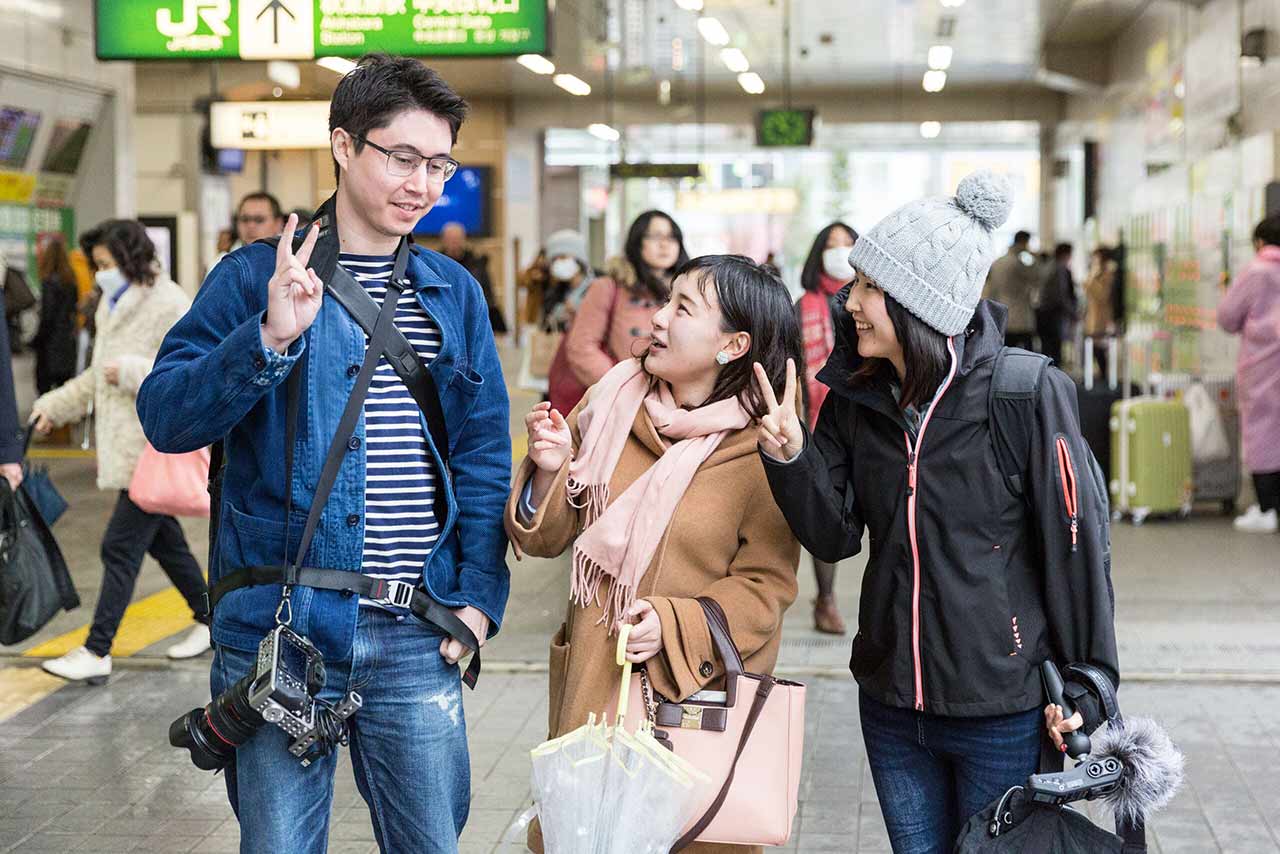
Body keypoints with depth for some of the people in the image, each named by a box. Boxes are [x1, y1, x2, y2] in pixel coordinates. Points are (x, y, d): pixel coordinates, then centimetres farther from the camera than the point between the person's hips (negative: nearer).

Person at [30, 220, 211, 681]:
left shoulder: (169, 305, -14)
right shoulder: (113, 305, 15)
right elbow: (99, 376, 24)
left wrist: (133, 372, -24)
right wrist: (53, 406, 16)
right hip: (127, 446, 9)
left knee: (121, 545, -8)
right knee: (162, 538, 16)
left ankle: (97, 652, -4)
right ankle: (210, 619, 30)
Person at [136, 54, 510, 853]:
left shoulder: (455, 292, 10)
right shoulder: (257, 276, 0)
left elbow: (484, 455, 11)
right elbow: (166, 418, -8)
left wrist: (479, 595, 1)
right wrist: (270, 338, -22)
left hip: (418, 636, 3)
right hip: (281, 625, -3)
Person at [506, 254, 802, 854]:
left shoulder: (763, 450, -10)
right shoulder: (610, 401, 1)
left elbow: (764, 585, -9)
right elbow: (546, 537, 6)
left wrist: (675, 625, -22)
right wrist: (549, 471, -13)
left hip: (698, 687, -3)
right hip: (591, 683, 3)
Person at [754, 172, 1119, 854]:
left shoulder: (1028, 395, -15)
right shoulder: (856, 398, 1)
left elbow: (1076, 543, -11)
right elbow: (834, 536, -1)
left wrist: (1085, 685, -7)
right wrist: (791, 457, -18)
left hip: (1005, 714, -5)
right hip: (892, 707, 5)